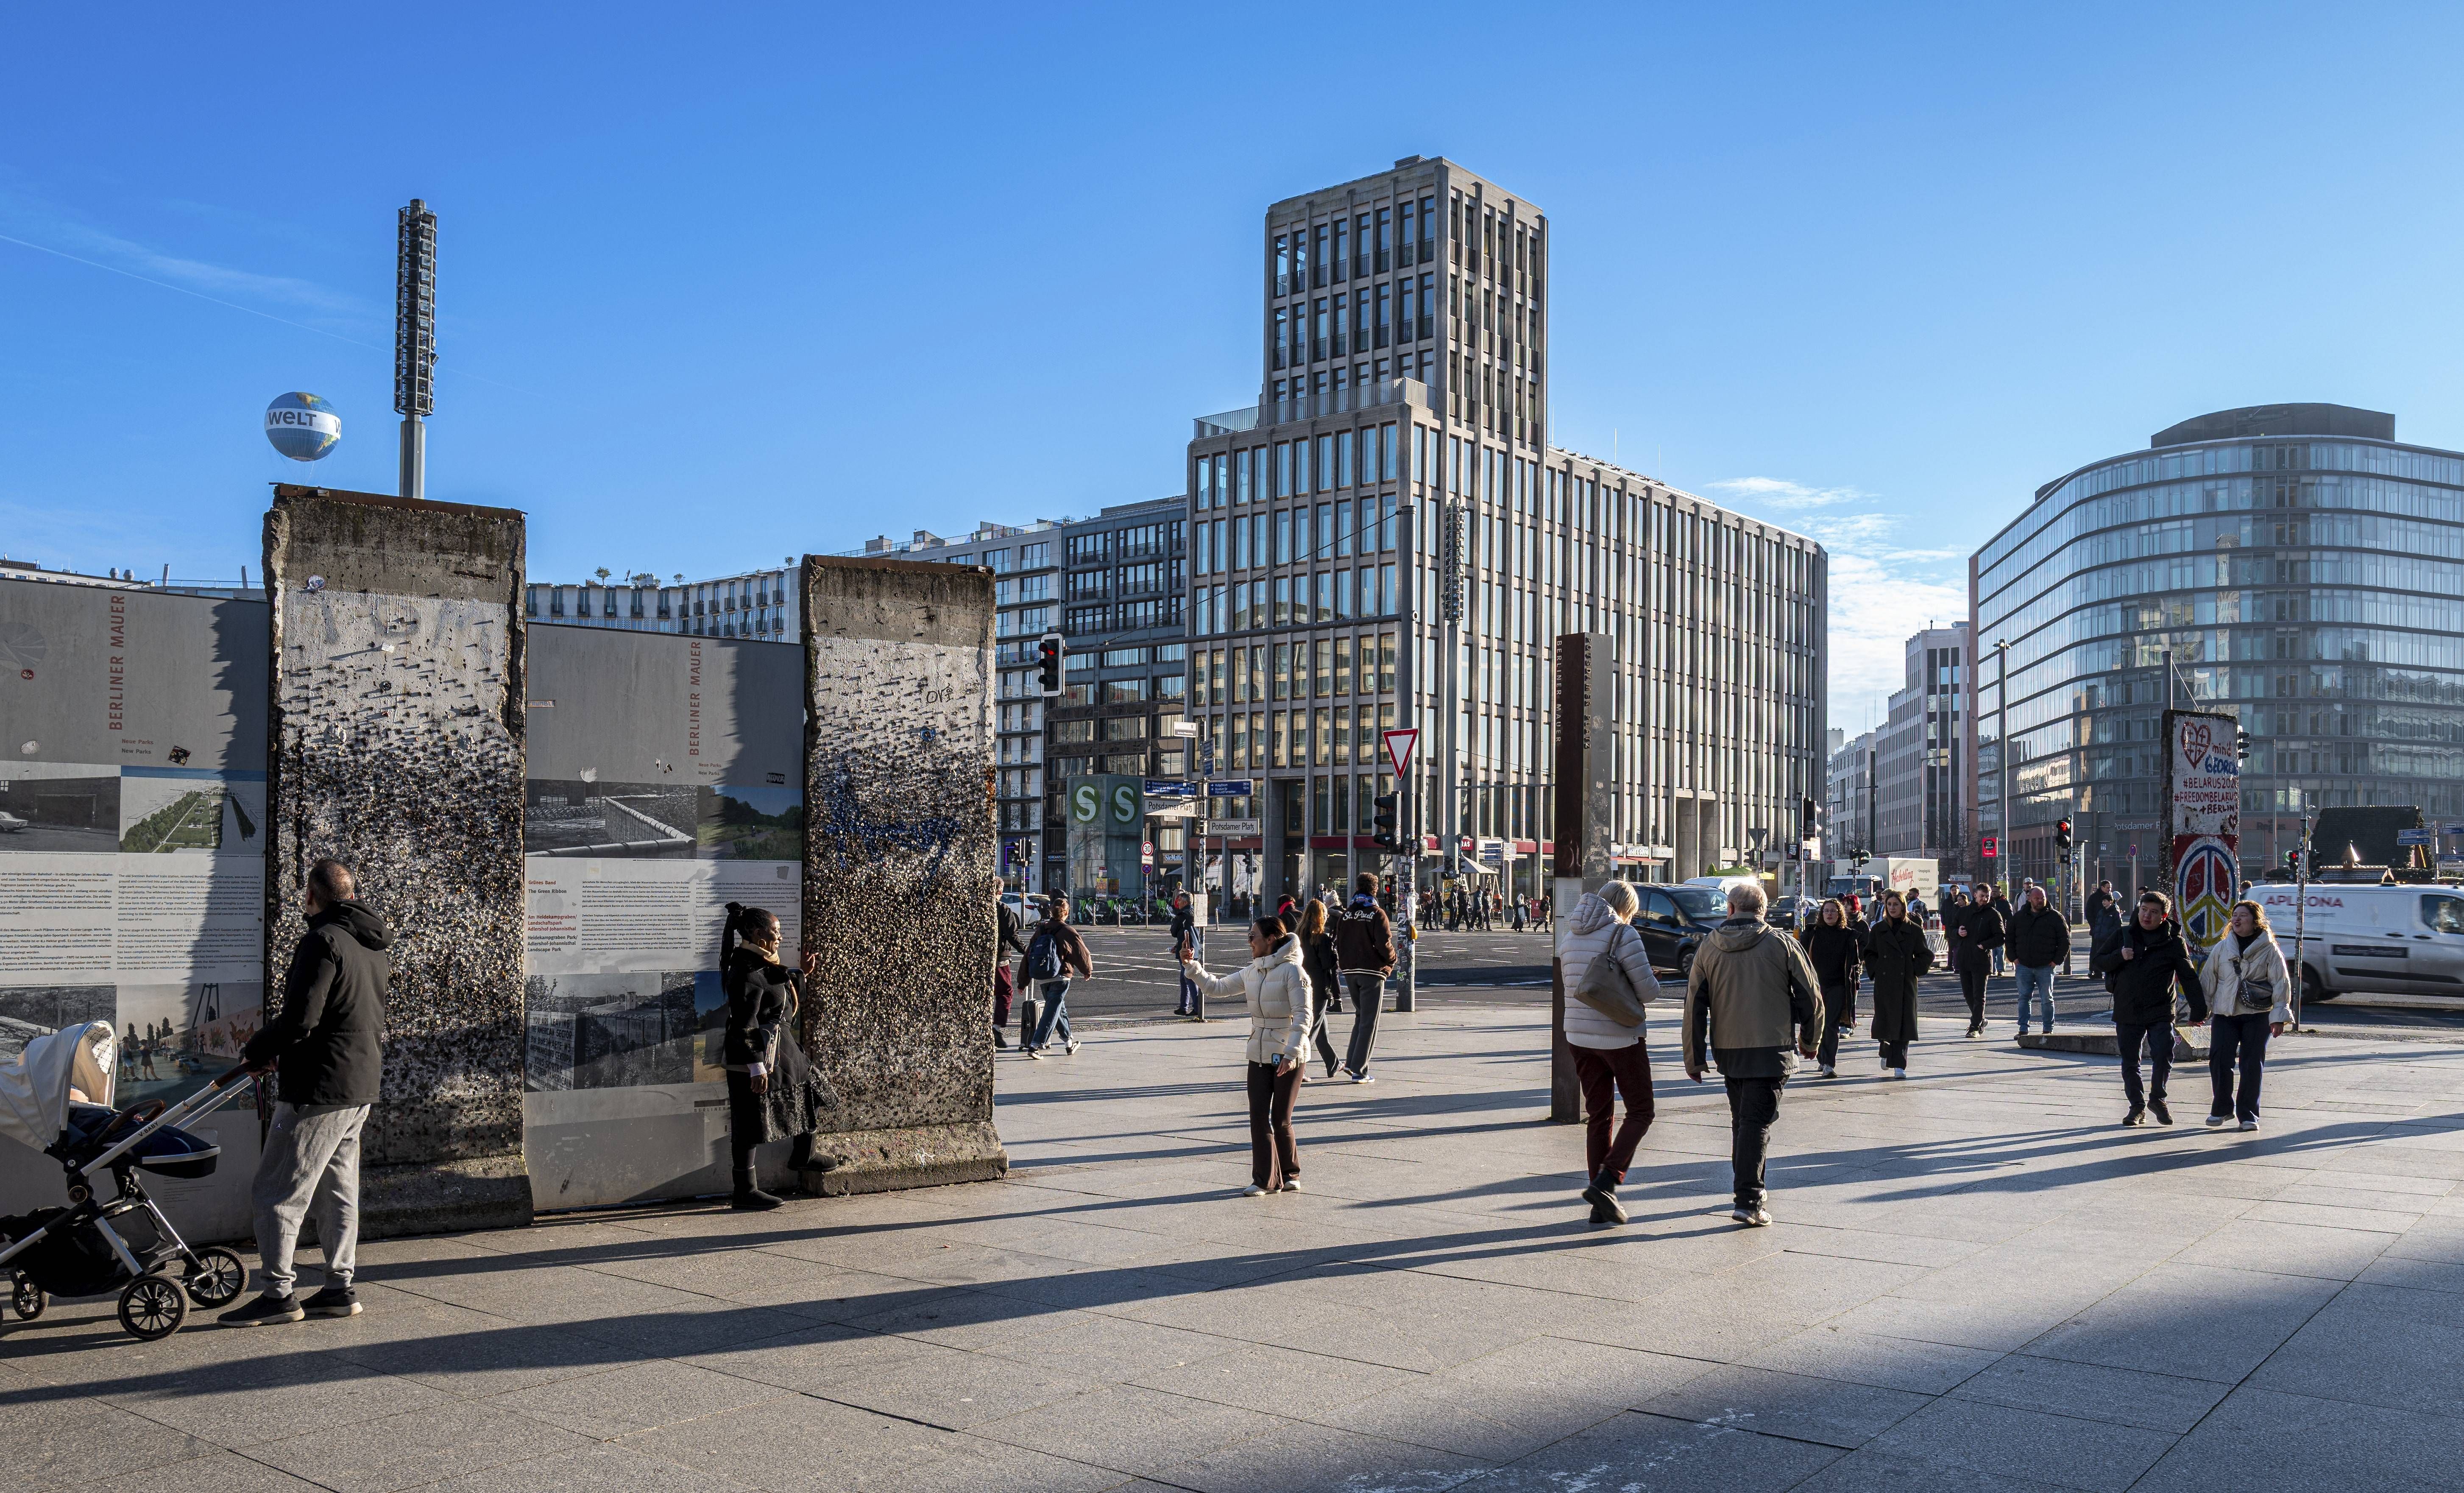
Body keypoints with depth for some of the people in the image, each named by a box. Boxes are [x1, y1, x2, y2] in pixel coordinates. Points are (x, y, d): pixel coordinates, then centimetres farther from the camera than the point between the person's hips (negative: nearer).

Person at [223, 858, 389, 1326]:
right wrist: (281, 1053, 17)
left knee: (276, 1191, -1)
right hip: (362, 1086, 9)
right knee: (338, 1188, 15)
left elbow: (300, 1020, -22)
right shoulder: (374, 947, 13)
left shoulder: (322, 941, -16)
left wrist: (256, 1052, -4)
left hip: (318, 1089, -9)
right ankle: (340, 1288, 19)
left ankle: (279, 1293, 2)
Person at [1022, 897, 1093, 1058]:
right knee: (1051, 1013, -4)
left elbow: (1029, 955, 7)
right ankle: (1035, 1046, -14)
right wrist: (1088, 971, 19)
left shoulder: (1040, 929, 4)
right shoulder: (1068, 932, -10)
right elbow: (1083, 954, -1)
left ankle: (1069, 1043, 34)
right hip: (1060, 978, -6)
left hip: (1041, 980, 6)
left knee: (1060, 1010, 22)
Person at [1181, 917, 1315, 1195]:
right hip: (1260, 1056, 6)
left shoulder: (1293, 970, -14)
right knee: (1259, 1118, 2)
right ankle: (1265, 1180, 11)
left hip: (1289, 1057, -6)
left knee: (1281, 1120, 1)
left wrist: (1291, 1053, -24)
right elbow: (1217, 987, 18)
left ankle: (1290, 1175, 21)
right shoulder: (1252, 972, 8)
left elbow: (1302, 1016, -17)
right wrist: (1192, 967, 6)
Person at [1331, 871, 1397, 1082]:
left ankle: (1351, 1062, 13)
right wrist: (1391, 961, 1)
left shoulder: (1345, 915, 5)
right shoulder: (1377, 914, -10)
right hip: (1372, 972, -5)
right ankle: (1359, 1071, 0)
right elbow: (1384, 944, -17)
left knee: (1361, 1016, 21)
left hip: (1350, 972, 5)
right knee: (1369, 1023, 1)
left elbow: (1338, 943, 7)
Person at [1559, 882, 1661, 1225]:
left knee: (1598, 1117, 12)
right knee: (1640, 1113, 8)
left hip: (1580, 1036, 6)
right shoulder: (1623, 934, -12)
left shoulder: (1571, 936, 10)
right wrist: (1651, 987, 8)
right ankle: (1605, 1182, -7)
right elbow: (1648, 990, -13)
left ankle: (1601, 1204, 12)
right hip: (1620, 1036, -6)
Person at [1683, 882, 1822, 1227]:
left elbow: (1695, 1007, 3)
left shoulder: (1709, 947, 2)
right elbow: (1811, 997, 0)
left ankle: (1749, 1188, 30)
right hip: (1771, 1049, -3)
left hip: (1727, 1051, 3)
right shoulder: (1782, 944, -4)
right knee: (1757, 1121, -5)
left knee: (1741, 1120, 19)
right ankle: (1749, 1202, -13)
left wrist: (1693, 1058, 9)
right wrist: (1809, 1040, 17)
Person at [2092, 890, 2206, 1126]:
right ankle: (2137, 1106, 20)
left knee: (2163, 1057, -12)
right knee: (2130, 1064, 6)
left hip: (2161, 1013, -2)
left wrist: (2199, 1010, -1)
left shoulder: (2173, 941, 1)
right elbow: (2099, 963, 7)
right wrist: (2119, 956, -13)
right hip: (2127, 1012, 2)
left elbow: (2189, 978, 3)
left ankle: (2157, 1098, 12)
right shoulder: (2123, 935, 5)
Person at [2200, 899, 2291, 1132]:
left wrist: (2279, 1016, -6)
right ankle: (2222, 1108, 11)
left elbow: (2281, 983, 0)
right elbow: (2207, 979, 13)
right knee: (2219, 1060, -6)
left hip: (2258, 1015, -2)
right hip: (2225, 1014, 2)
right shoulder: (2222, 948, 9)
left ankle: (2248, 1113, 11)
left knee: (2252, 1064, -1)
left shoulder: (2269, 949, 1)